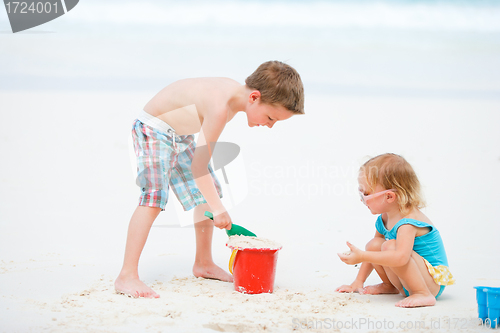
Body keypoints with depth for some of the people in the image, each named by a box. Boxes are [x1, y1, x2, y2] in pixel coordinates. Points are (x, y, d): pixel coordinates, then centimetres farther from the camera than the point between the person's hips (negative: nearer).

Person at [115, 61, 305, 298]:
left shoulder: (235, 92, -8)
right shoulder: (220, 107, -35)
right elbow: (198, 165, -32)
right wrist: (218, 208, -26)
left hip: (181, 135, 10)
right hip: (153, 129, -10)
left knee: (207, 194, 11)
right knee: (154, 196, -24)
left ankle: (203, 263, 27)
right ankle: (127, 276, -26)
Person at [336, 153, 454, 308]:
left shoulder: (408, 222, -26)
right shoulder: (385, 218, 4)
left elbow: (401, 257, -43)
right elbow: (372, 254, 16)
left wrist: (361, 256, -41)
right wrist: (358, 282, 12)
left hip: (433, 282, -9)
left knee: (389, 246, -29)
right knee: (374, 245, -2)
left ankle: (423, 295, -24)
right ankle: (391, 286, 22)